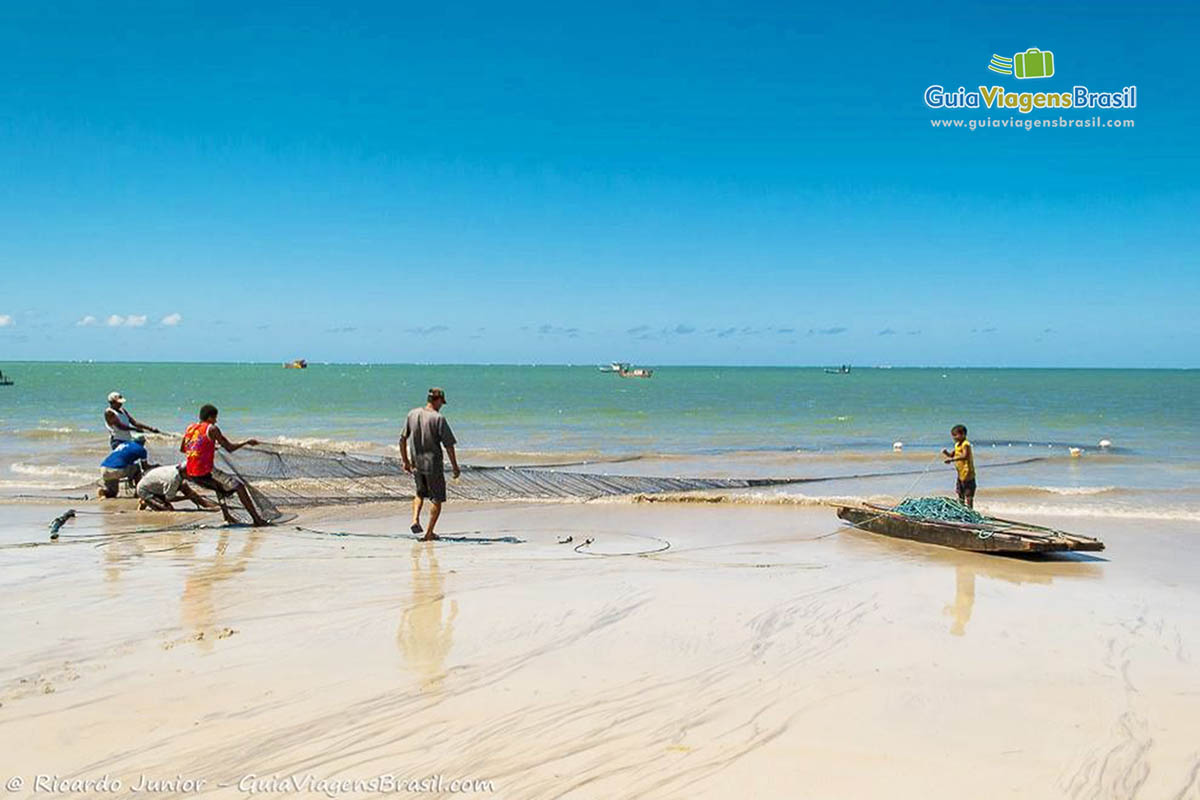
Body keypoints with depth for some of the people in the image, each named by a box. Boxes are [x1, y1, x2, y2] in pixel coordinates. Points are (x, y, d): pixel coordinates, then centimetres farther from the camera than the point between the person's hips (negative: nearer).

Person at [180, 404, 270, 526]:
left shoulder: (190, 428, 11)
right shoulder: (212, 429, -8)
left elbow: (182, 449, 25)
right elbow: (229, 448, -9)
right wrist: (247, 442, 4)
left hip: (191, 474, 7)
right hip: (206, 473, -7)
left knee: (219, 485, 34)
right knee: (239, 486, -2)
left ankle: (226, 515, 30)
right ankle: (257, 519, -8)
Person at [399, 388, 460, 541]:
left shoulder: (412, 414, 0)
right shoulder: (439, 419, -15)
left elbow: (402, 440, 6)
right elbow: (449, 446, -14)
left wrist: (406, 461, 16)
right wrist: (455, 466, -3)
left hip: (416, 463, 5)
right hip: (433, 464, -5)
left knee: (420, 494, 25)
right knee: (437, 499, 9)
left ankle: (415, 519, 4)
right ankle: (429, 533, 9)